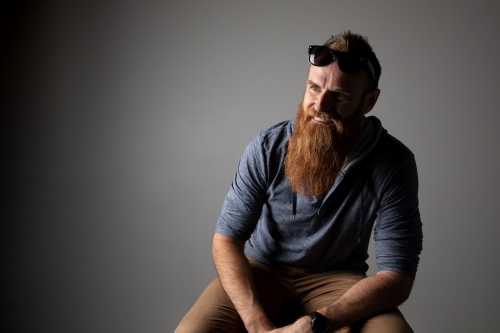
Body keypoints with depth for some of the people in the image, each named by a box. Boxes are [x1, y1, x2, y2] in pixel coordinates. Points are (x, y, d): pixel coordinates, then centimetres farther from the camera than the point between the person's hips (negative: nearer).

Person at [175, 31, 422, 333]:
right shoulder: (268, 148, -14)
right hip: (262, 271, 0)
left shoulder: (393, 164, -17)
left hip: (336, 279, 0)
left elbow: (397, 277, -19)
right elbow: (226, 239, -12)